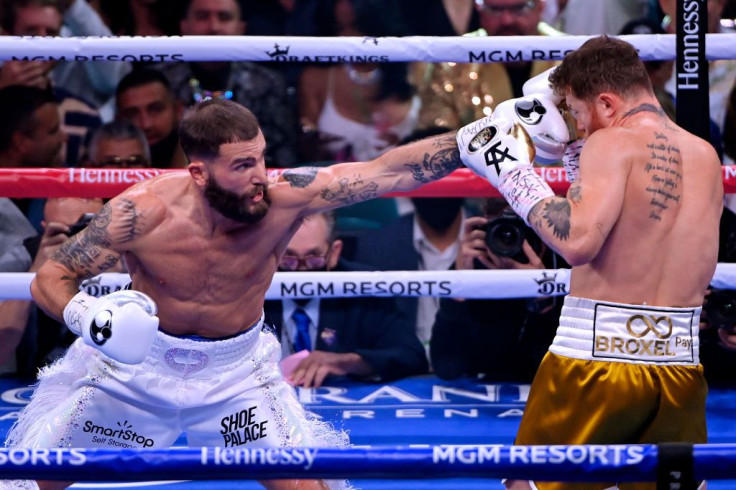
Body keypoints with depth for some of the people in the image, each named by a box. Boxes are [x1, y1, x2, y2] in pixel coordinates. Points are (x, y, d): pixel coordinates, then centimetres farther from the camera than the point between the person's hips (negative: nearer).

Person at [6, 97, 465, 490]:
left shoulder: (285, 197, -26)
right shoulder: (144, 213, -29)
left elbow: (390, 170, -30)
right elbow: (50, 279, -20)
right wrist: (89, 318, -40)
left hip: (236, 371, 1)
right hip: (133, 364, -1)